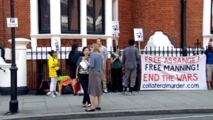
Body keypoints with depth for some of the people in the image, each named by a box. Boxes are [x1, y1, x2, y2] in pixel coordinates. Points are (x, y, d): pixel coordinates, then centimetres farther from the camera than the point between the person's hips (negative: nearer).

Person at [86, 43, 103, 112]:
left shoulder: (93, 55, -13)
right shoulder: (100, 55, 9)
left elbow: (92, 65, -19)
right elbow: (102, 66, 11)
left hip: (93, 73, -7)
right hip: (99, 73, 7)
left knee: (93, 90, -4)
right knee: (99, 89, 11)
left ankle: (93, 107, -1)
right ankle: (99, 106, 16)